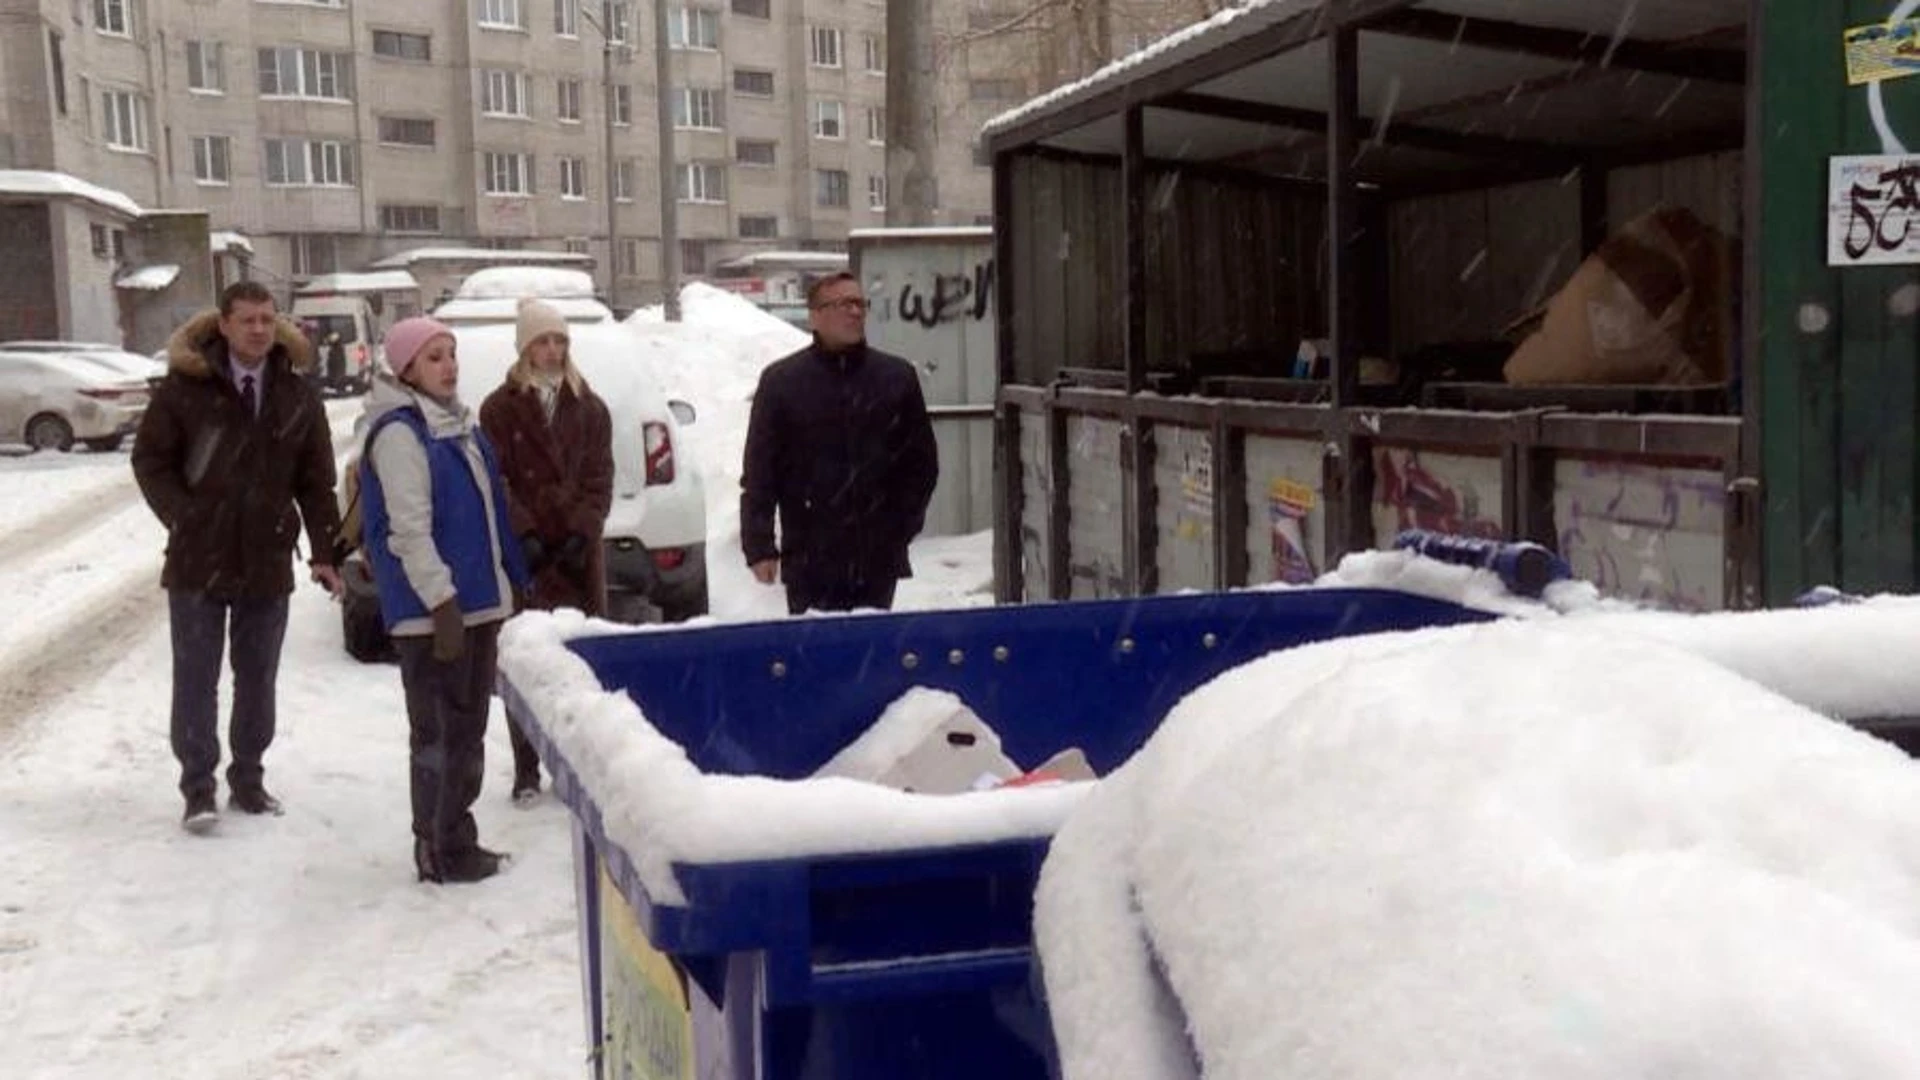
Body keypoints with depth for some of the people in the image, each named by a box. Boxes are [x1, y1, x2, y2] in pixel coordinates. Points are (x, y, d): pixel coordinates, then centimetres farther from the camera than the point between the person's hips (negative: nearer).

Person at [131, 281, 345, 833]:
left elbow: (315, 481, 7)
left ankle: (248, 777, 22)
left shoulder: (298, 396, 4)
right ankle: (198, 786, 10)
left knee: (258, 679, 10)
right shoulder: (186, 387, -5)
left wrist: (324, 552, 1)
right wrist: (183, 518, -8)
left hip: (268, 560, 3)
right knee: (197, 678, 2)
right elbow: (149, 459, 2)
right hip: (198, 559, -3)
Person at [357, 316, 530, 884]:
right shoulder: (399, 432, -13)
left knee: (468, 728, 15)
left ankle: (458, 842, 24)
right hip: (432, 609, -9)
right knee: (439, 731, -2)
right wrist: (442, 601, -22)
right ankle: (441, 851, 7)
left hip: (478, 601, 9)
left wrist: (508, 582, 18)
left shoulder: (459, 423, 15)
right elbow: (409, 528, -19)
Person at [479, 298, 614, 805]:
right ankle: (526, 771, 5)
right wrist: (524, 535, -14)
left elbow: (599, 478, 6)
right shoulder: (500, 409, 3)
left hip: (579, 552, 2)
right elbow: (496, 482, -2)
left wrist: (582, 532, -8)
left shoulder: (590, 408, 11)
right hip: (524, 553, -2)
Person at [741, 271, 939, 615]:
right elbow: (758, 472, 0)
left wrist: (902, 526, 5)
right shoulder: (781, 380, 2)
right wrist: (759, 546, -6)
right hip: (809, 557, -2)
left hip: (878, 560, 2)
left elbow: (922, 462, 12)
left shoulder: (898, 377, 7)